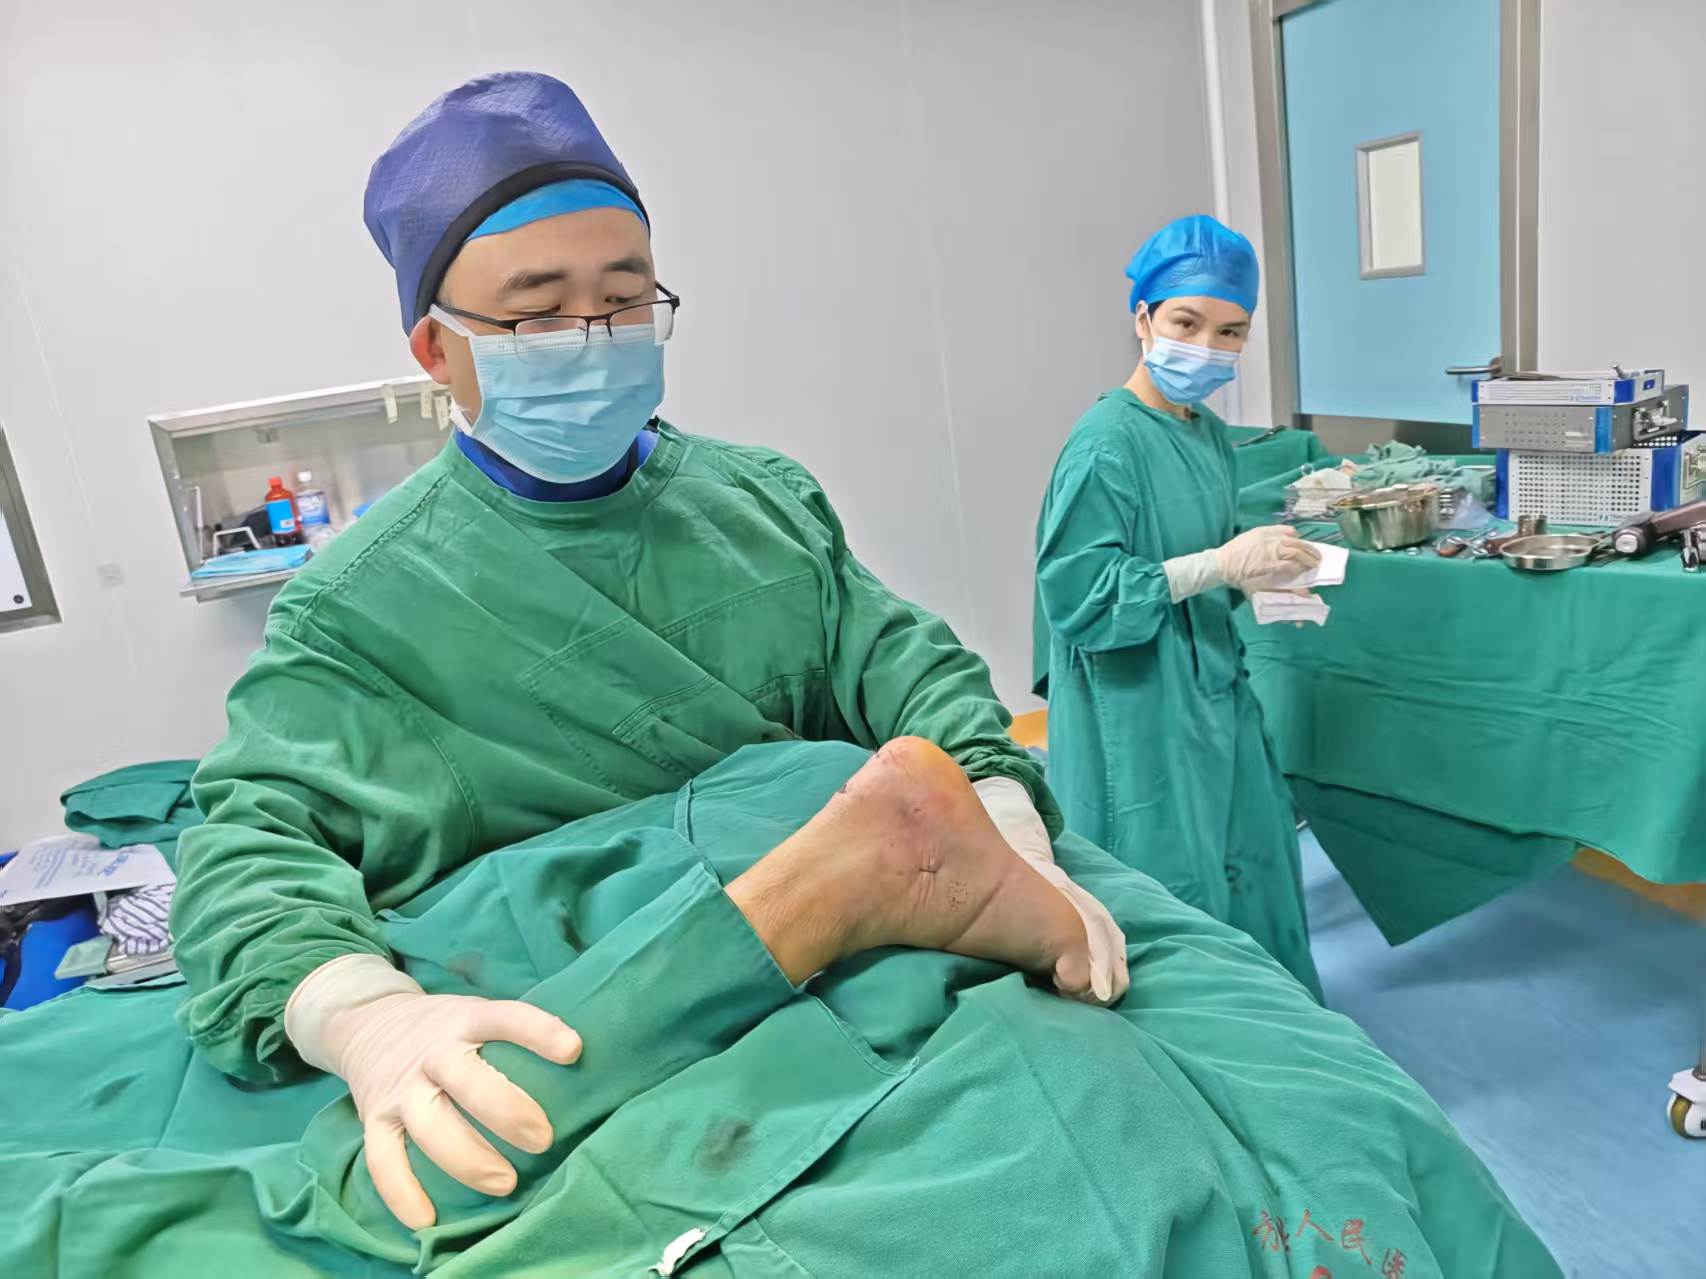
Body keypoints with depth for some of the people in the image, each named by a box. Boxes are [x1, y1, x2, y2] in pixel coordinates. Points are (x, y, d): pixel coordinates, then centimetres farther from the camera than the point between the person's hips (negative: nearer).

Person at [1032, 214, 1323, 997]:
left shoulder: (1210, 433, 7)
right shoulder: (1107, 445, -19)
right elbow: (1075, 594, -24)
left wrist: (1258, 581, -1)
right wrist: (1222, 564, -25)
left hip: (1212, 694, 9)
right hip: (1141, 717, -9)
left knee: (1252, 868, 19)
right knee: (1176, 897, 3)